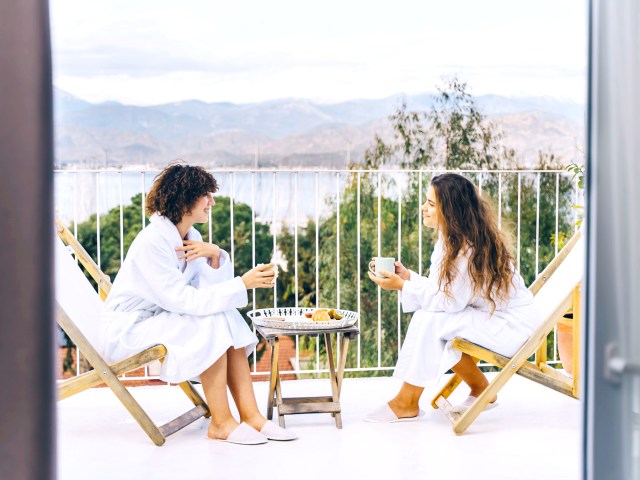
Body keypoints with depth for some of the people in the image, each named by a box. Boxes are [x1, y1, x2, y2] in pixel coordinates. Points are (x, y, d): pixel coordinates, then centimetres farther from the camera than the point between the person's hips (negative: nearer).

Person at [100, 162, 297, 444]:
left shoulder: (191, 237, 5)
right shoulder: (152, 241, -23)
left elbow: (214, 290, 0)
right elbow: (182, 299, -28)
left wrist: (214, 255, -18)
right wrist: (243, 284, -29)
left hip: (162, 320, 8)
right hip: (127, 329, -8)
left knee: (229, 319, -12)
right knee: (212, 322, -25)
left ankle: (251, 416, -14)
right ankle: (221, 423, -18)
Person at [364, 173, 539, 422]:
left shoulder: (471, 246, -24)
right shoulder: (451, 236, 4)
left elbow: (450, 300, -22)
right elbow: (441, 290, 5)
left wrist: (401, 286, -19)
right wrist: (407, 276, -6)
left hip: (513, 325, -9)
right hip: (488, 315, 9)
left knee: (432, 320, -21)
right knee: (426, 315, -9)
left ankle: (407, 403, -9)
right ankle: (481, 391, 2)